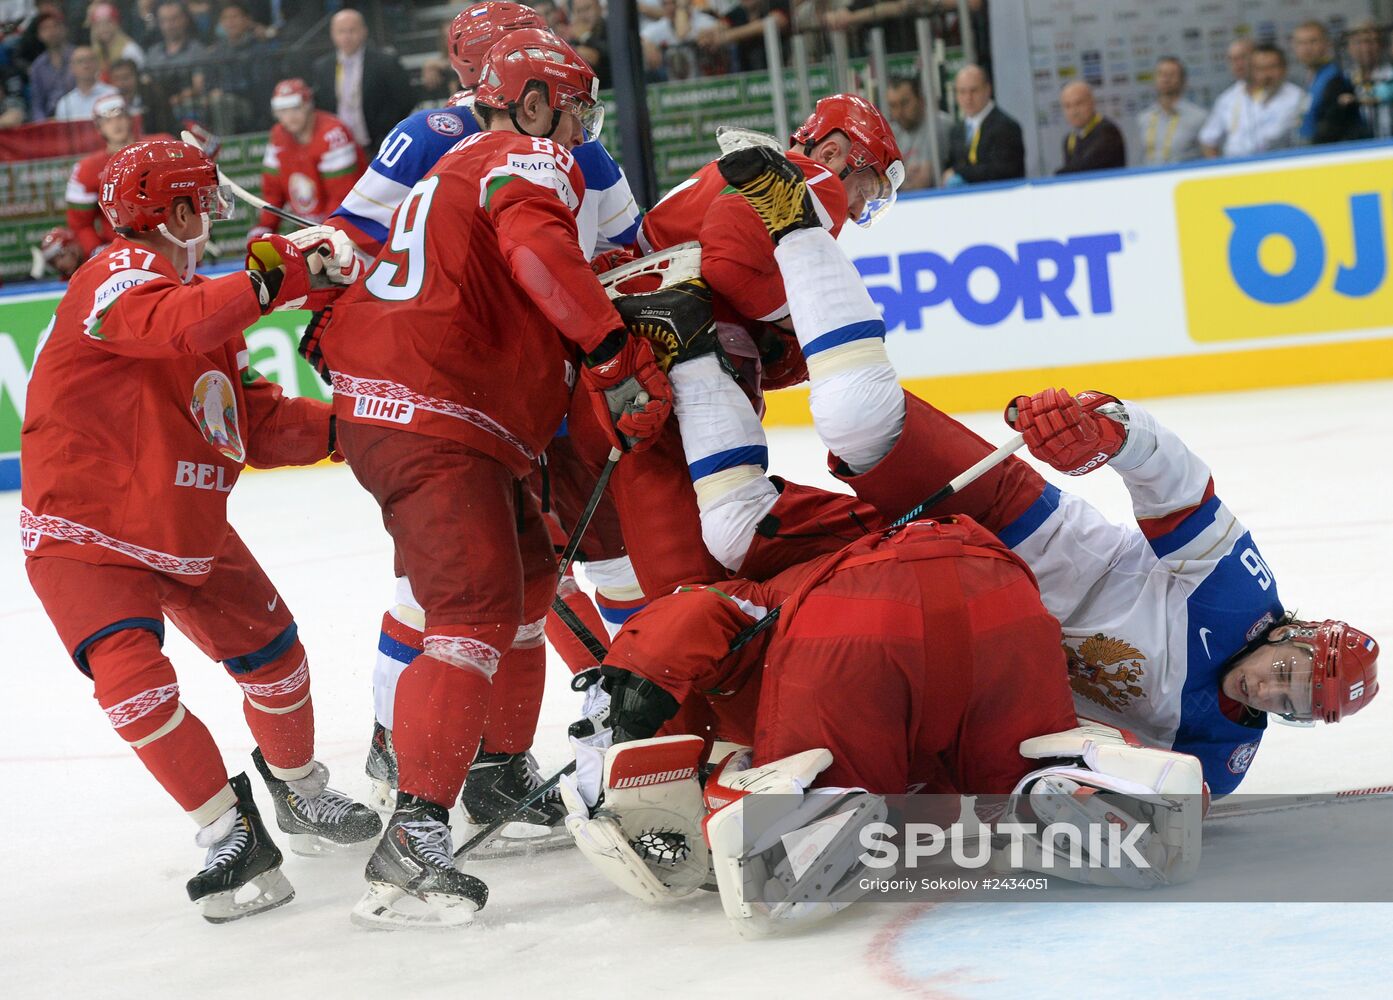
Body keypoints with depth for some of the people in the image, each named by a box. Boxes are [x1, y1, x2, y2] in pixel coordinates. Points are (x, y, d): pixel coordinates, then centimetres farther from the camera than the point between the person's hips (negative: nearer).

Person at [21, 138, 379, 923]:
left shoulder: (201, 301, 10)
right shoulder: (118, 278, -18)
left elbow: (255, 426, 8)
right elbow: (169, 328, -43)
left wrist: (344, 427, -6)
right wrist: (272, 281, -49)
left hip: (188, 530, 8)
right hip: (85, 538, -8)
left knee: (271, 651, 10)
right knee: (136, 682, -23)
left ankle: (301, 792, 36)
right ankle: (232, 836, -13)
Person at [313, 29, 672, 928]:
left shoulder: (462, 170, 28)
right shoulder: (531, 162, -4)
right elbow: (540, 252, -25)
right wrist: (617, 356, -26)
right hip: (431, 423, -11)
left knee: (527, 577, 26)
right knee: (480, 609, -20)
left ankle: (502, 770, 37)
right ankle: (415, 835, -29)